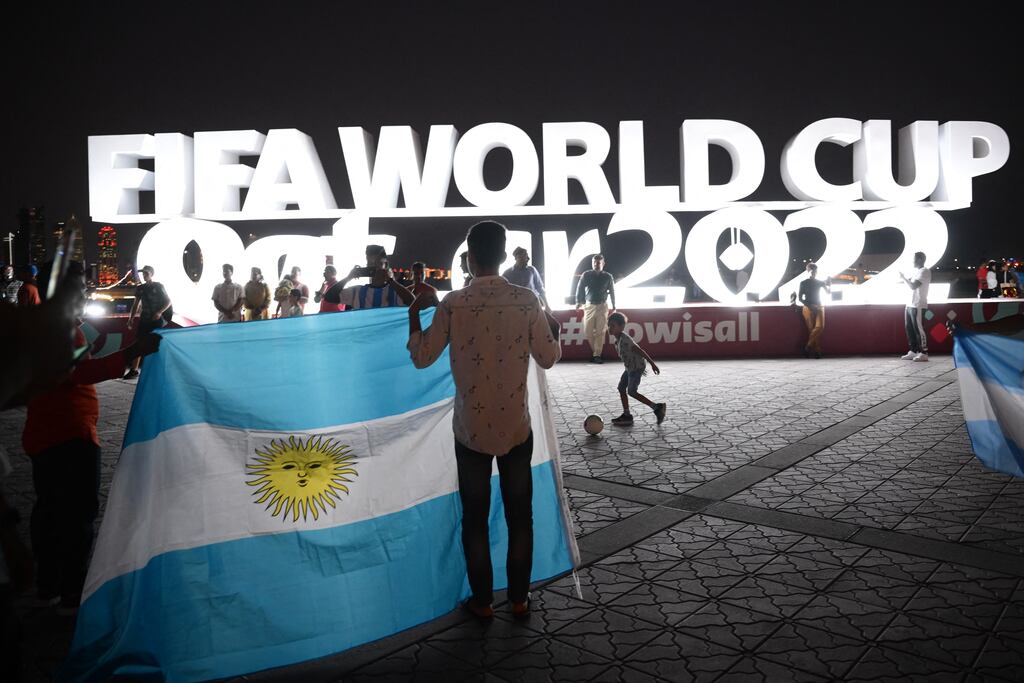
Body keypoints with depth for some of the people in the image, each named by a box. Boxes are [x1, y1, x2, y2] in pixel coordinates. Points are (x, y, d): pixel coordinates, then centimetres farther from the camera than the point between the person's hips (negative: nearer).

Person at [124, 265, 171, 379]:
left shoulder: (158, 286, -1)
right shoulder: (140, 288, 10)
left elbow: (168, 301, -2)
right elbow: (136, 305, 14)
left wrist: (160, 312, -15)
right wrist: (131, 318, 6)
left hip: (157, 320, -4)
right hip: (144, 319, 4)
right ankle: (134, 370, 1)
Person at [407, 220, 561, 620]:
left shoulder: (453, 304, -11)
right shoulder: (526, 302, -8)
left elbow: (422, 358, -3)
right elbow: (548, 358, 0)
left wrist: (413, 314, 10)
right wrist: (554, 329, 19)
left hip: (471, 429, -1)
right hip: (516, 427, 1)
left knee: (475, 517, 11)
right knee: (519, 515, 13)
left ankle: (482, 601, 22)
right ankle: (519, 598, 24)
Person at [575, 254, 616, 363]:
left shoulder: (608, 277, 2)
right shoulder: (586, 275, 0)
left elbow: (612, 292, 10)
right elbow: (580, 289, 6)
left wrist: (613, 305, 13)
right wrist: (578, 302, 0)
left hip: (602, 306, -1)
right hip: (589, 305, 1)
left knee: (601, 332, -5)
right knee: (588, 331, -1)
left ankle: (597, 355, -2)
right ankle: (594, 351, 20)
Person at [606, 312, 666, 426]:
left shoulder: (624, 339, -24)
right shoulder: (618, 339, 6)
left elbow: (639, 350, -23)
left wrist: (652, 363, -22)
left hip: (637, 367, -10)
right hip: (630, 367, 10)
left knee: (632, 391, -8)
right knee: (621, 388, 9)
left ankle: (657, 407, 0)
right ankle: (626, 415, 16)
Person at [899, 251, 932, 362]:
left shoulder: (924, 272, -12)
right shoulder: (915, 271, 16)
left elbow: (913, 286, -19)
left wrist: (903, 278, -7)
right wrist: (903, 278, 4)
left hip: (918, 306, -9)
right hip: (910, 305, 9)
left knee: (919, 330, -7)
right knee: (910, 329, 10)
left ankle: (924, 353, -4)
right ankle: (913, 352, 16)